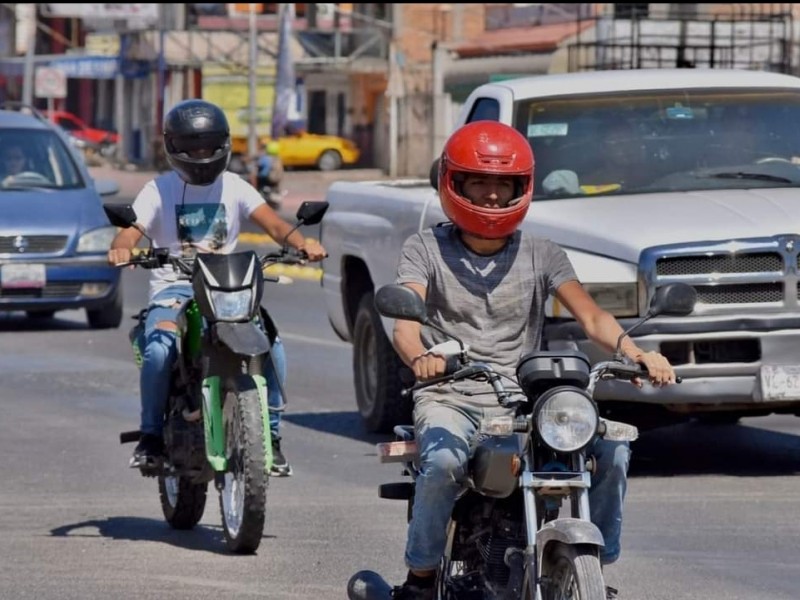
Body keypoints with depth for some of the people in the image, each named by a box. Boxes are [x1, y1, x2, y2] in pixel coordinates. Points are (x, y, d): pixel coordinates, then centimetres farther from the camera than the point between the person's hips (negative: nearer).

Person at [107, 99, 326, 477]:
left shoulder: (234, 187, 10)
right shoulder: (159, 190, 5)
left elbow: (272, 223, -4)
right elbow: (131, 231, -8)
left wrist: (301, 242, -26)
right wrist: (121, 249, -34)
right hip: (173, 288, -2)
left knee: (271, 345, -23)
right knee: (159, 349, -31)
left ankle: (271, 435, -7)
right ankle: (150, 434, -12)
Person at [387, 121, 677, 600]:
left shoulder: (541, 254, 12)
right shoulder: (427, 249, 5)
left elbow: (591, 316, -1)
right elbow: (405, 322, -10)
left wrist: (636, 354, -22)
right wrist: (419, 357, -36)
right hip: (450, 398, -3)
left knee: (612, 449, -20)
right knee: (444, 461, -36)